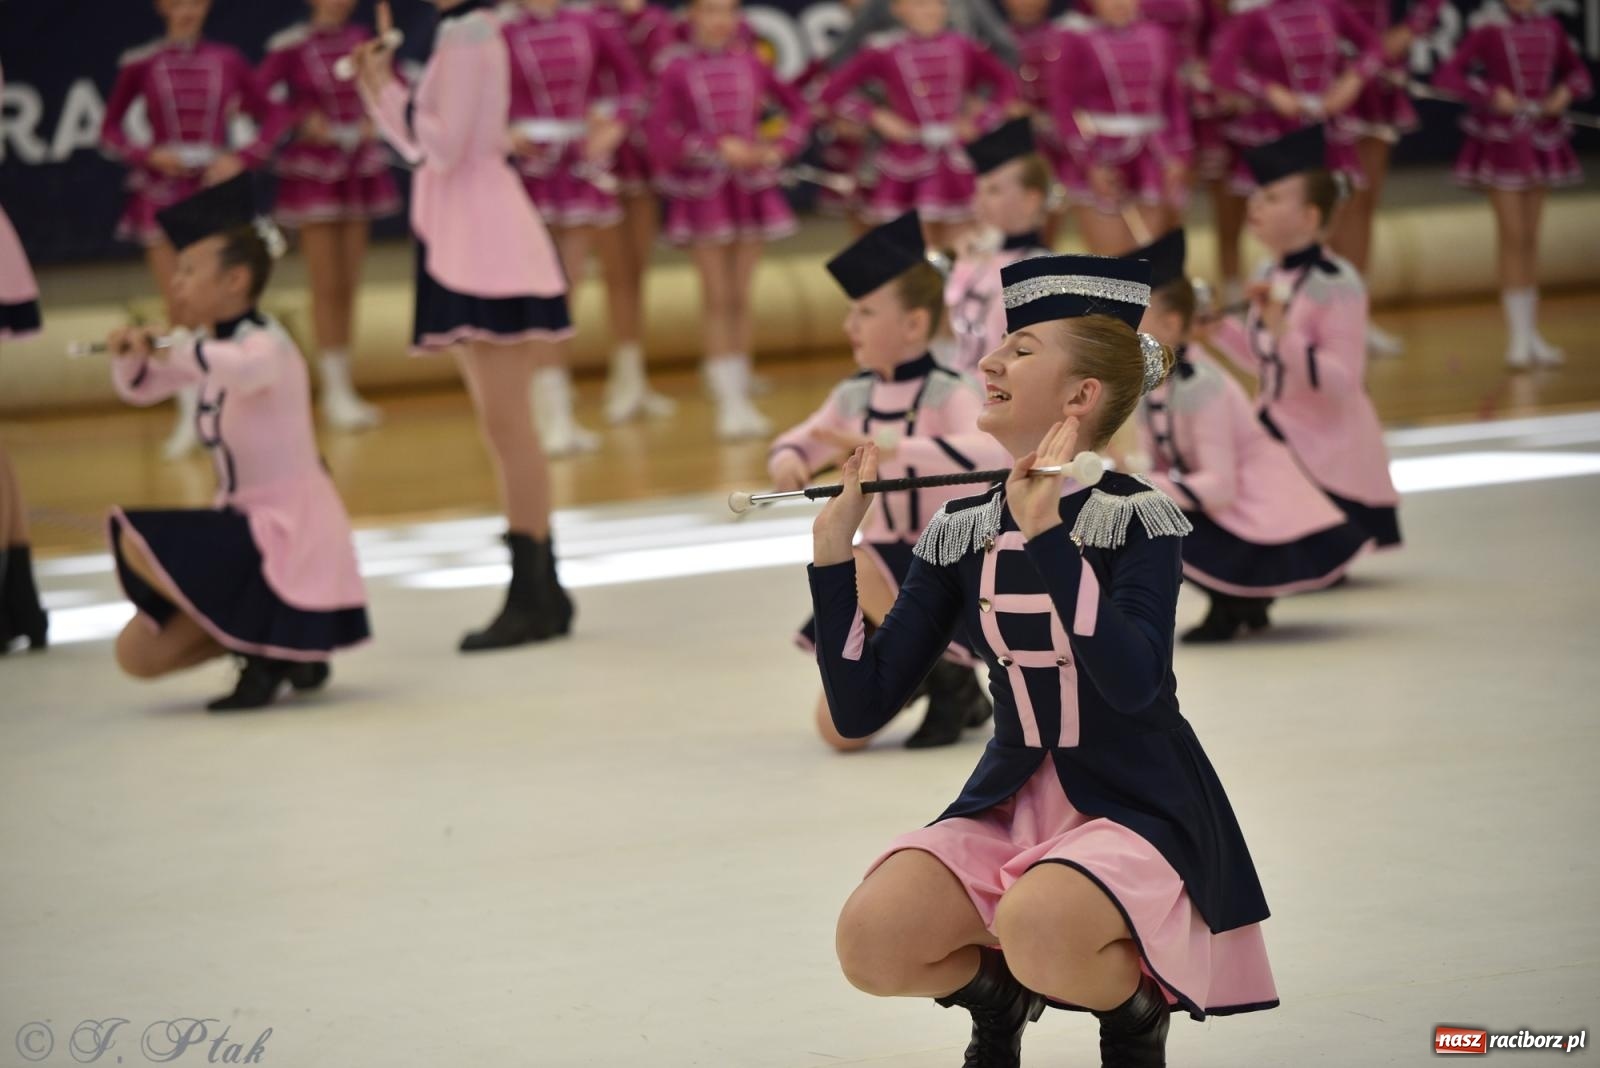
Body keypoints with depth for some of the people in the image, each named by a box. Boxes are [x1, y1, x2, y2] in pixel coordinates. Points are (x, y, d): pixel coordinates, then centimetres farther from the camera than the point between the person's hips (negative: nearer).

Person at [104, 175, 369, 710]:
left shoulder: (266, 346, -18)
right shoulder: (212, 346, 7)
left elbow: (240, 369, -44)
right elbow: (136, 388, 17)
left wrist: (175, 347, -28)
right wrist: (130, 353, -5)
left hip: (292, 533, -9)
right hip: (245, 522, 9)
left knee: (136, 544, -24)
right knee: (138, 655, 5)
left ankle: (261, 649, -9)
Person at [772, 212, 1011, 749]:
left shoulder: (949, 394, -18)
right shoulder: (853, 397, 0)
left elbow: (994, 454, -38)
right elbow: (797, 444, 13)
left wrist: (890, 448, -47)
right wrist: (788, 462, -13)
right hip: (887, 583, 6)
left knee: (855, 564, -37)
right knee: (840, 730, -4)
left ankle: (948, 676, -12)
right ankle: (918, 672, 27)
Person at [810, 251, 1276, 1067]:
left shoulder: (1134, 517, -10)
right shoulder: (960, 531, 3)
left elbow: (1134, 682, -27)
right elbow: (860, 709, 0)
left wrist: (1047, 531, -29)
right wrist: (832, 548, -8)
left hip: (1135, 808, -4)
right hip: (1010, 806, 4)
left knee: (1038, 931, -36)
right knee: (870, 941, -22)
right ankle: (996, 994, 11)